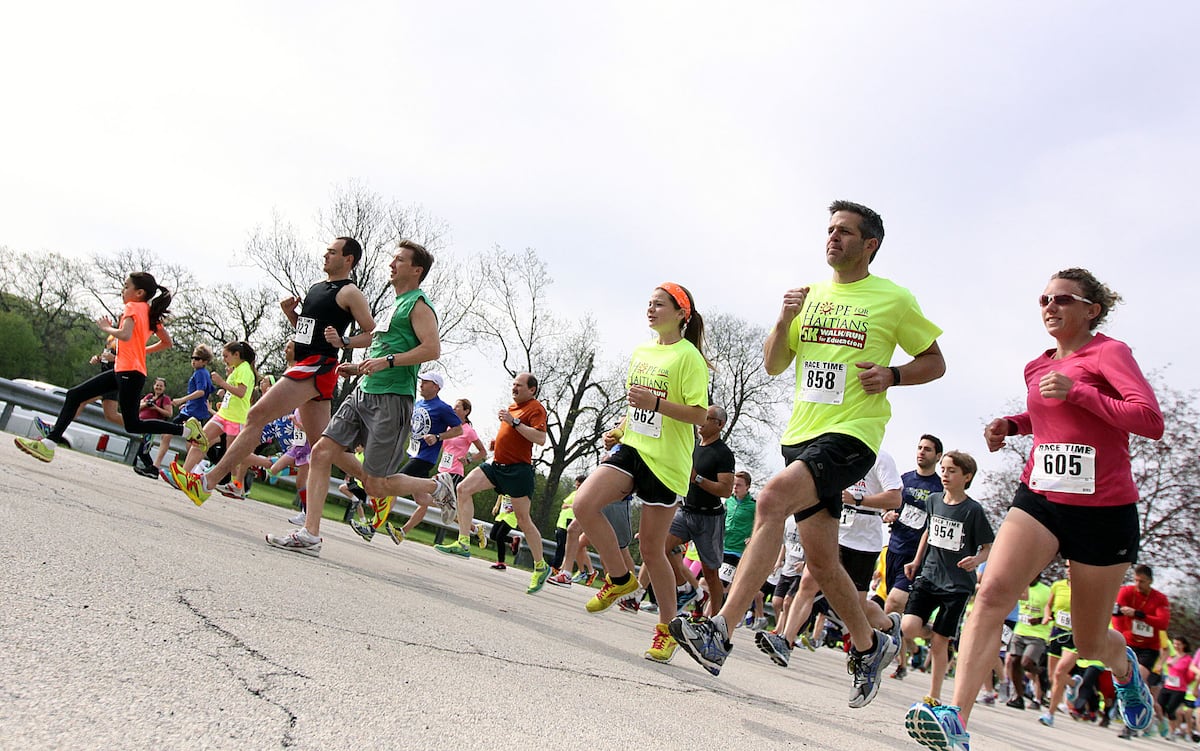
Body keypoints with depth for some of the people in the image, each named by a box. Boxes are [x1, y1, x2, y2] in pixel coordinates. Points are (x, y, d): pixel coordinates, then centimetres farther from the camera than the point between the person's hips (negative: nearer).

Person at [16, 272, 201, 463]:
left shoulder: (132, 307, -9)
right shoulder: (151, 314, 14)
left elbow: (125, 335, -27)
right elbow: (167, 343, 19)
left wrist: (106, 327, -10)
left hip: (130, 372, -10)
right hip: (122, 370, 10)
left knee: (132, 425, -5)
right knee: (74, 395, 8)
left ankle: (186, 429, -7)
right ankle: (49, 443, 6)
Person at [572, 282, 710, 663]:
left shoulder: (689, 357, -8)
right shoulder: (639, 352, 14)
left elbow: (700, 415, -14)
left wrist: (656, 403, -25)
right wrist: (621, 429, 15)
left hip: (667, 461, -6)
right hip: (631, 447, 6)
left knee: (651, 548, -1)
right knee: (584, 504, -19)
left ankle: (666, 629, 18)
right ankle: (619, 578, 4)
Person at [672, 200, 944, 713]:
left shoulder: (894, 299, 1)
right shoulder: (811, 295, 14)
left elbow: (935, 362, 9)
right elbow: (773, 366, 15)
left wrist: (892, 375, -11)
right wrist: (784, 321, -3)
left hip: (852, 435, -6)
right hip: (802, 434, 6)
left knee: (772, 498, -30)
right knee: (820, 561, 9)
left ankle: (719, 633, -33)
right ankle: (869, 646, 33)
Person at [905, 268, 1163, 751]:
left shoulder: (1109, 352, -7)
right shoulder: (1037, 367, 12)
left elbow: (1151, 420, -18)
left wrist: (1077, 392, -22)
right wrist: (1012, 425, 12)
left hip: (1103, 508, -4)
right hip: (1039, 497, 4)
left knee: (1090, 643, 10)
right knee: (993, 592, -22)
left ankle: (1125, 666, 49)